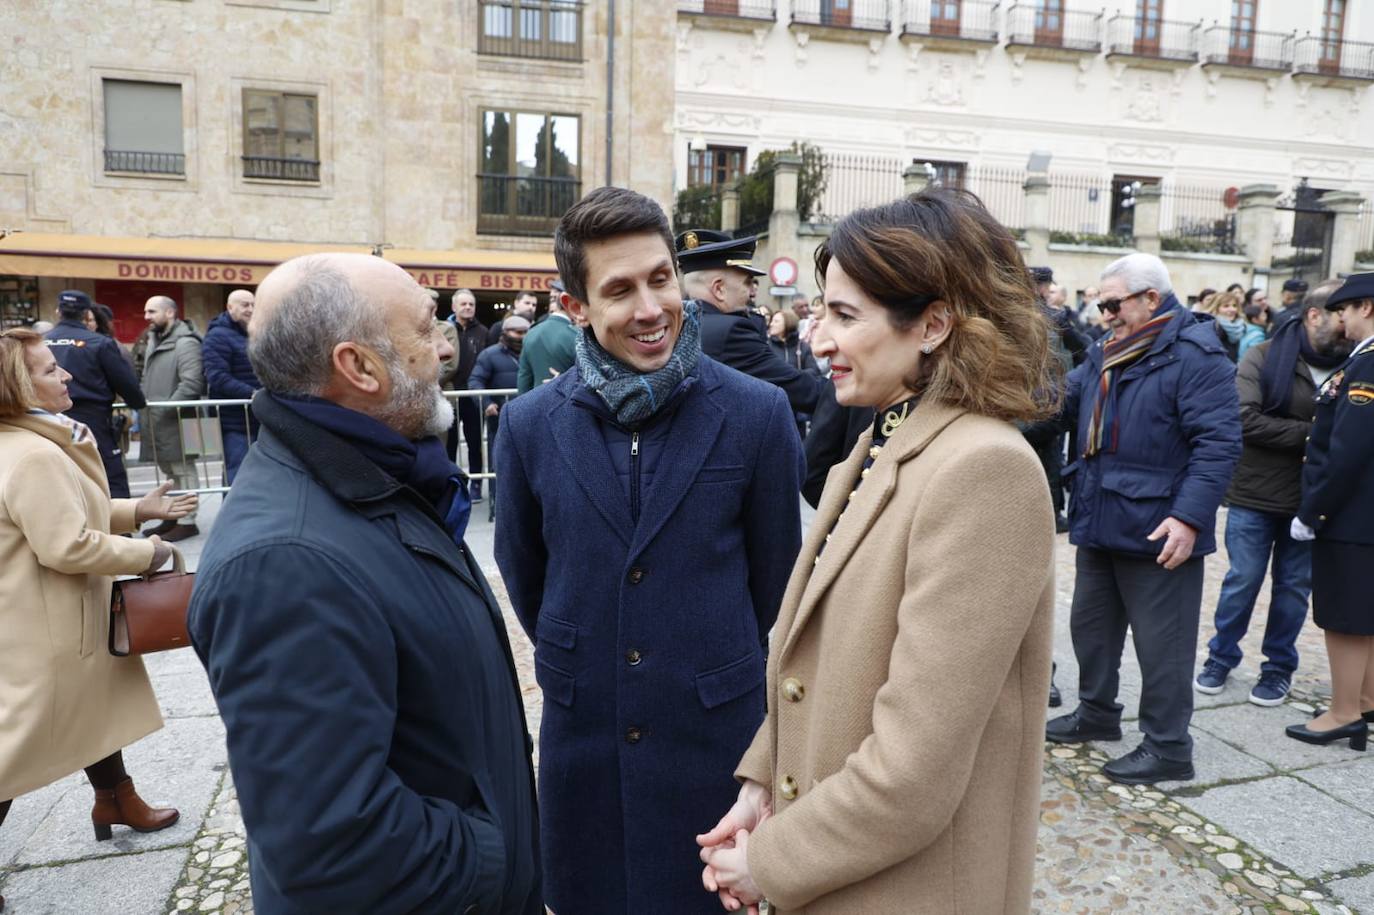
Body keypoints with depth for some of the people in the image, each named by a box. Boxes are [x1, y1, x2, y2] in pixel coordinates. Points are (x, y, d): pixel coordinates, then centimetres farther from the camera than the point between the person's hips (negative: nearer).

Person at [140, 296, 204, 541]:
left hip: (176, 422, -9)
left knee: (183, 471, -2)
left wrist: (166, 410, -20)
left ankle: (186, 521, 4)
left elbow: (191, 383, -22)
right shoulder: (154, 341, 17)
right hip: (157, 421, 9)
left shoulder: (185, 343, -14)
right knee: (169, 471, 17)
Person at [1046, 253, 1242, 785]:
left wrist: (1189, 516, -26)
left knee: (1162, 642, 3)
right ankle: (1096, 713, 38)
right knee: (1091, 624, 20)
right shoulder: (1105, 353, 11)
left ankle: (1167, 748, 18)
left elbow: (1219, 443, -19)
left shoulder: (1195, 355, -14)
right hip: (1099, 521, 8)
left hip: (1157, 529, -8)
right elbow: (1063, 400, 13)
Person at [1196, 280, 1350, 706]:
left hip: (1310, 503, 3)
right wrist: (1307, 434, -19)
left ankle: (1279, 667, 28)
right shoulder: (1265, 357, -7)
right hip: (1256, 497, -3)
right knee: (1242, 582, 7)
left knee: (1294, 586, 12)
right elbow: (1246, 418, -17)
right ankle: (1221, 657, 25)